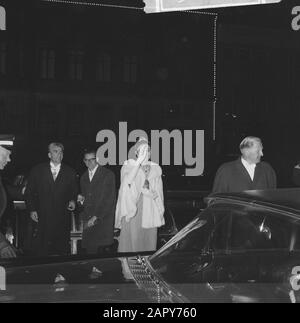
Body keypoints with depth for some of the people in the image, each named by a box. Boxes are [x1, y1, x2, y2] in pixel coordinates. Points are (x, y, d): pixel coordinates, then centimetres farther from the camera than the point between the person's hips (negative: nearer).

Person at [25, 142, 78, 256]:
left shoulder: (70, 172, 9)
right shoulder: (37, 171, 6)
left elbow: (74, 192, 14)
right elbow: (29, 192, 7)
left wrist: (72, 201, -5)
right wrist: (32, 210, 0)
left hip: (63, 218, 1)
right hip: (43, 217, -1)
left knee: (62, 250, 1)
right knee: (41, 250, -2)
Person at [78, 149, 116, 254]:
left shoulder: (107, 174, -2)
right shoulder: (84, 177, 18)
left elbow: (109, 199, -8)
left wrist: (96, 217, -11)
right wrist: (81, 200, -1)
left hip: (103, 220, -5)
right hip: (88, 222, 5)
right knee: (90, 250, -4)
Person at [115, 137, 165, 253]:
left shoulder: (155, 168, 11)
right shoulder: (129, 165, 1)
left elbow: (159, 191, 14)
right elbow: (128, 179, -20)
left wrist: (154, 194, -8)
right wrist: (139, 161, -23)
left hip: (150, 211, 3)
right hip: (133, 208, -3)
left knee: (149, 240, 2)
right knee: (132, 238, -7)